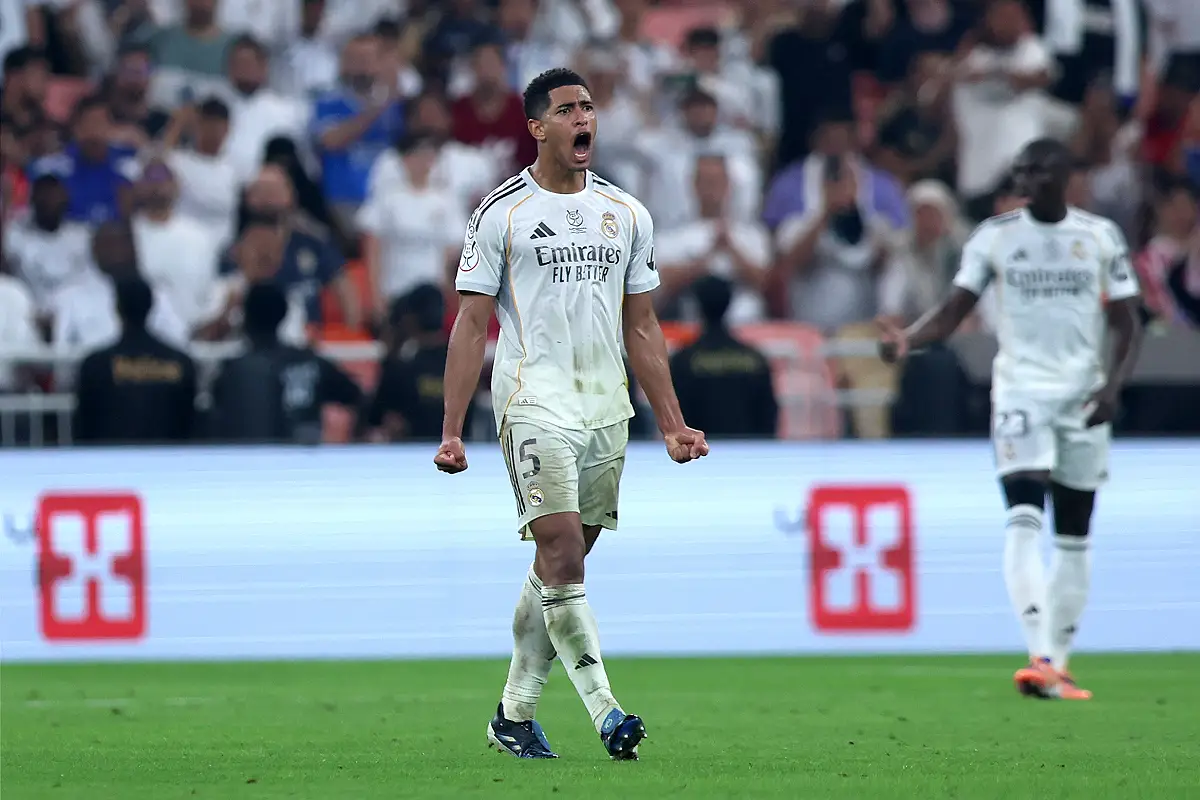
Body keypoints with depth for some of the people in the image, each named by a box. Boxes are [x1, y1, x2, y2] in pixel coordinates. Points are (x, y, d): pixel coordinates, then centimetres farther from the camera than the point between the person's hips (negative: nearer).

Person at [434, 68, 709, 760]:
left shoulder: (627, 214, 13)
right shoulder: (501, 214, -1)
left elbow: (643, 327, 17)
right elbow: (472, 325, -1)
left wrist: (673, 425, 11)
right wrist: (452, 432, -7)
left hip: (607, 407, 5)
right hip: (535, 399, -5)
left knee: (563, 564, 8)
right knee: (561, 553, -16)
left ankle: (515, 715, 17)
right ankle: (606, 713, -20)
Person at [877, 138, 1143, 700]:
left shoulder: (1101, 237, 4)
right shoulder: (995, 236, 2)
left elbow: (1128, 325, 5)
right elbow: (952, 312, 0)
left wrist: (1114, 384, -12)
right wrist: (908, 339, -20)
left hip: (1084, 396, 2)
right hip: (1020, 391, -2)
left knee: (1073, 538, 6)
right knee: (1024, 521, -20)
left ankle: (1057, 666, 15)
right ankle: (1039, 656, -30)